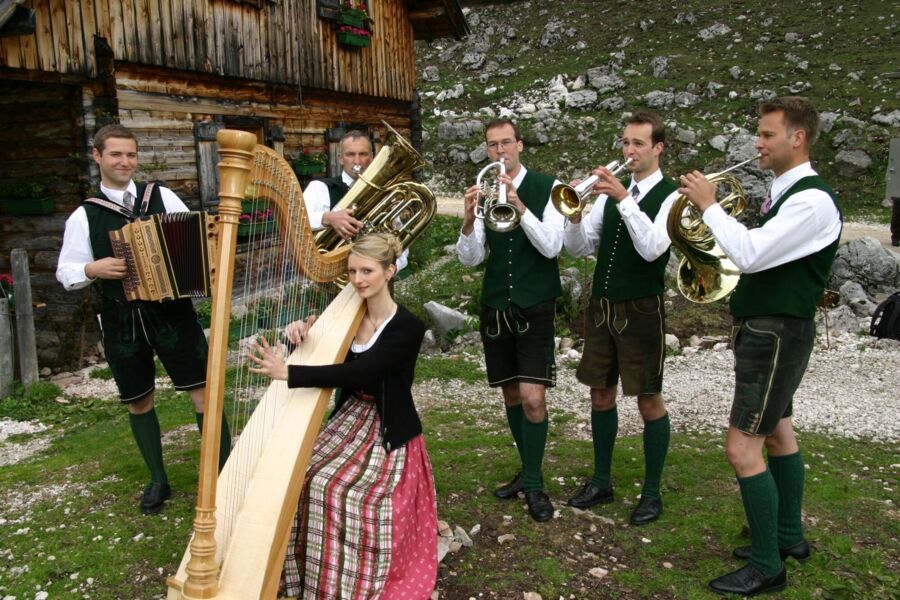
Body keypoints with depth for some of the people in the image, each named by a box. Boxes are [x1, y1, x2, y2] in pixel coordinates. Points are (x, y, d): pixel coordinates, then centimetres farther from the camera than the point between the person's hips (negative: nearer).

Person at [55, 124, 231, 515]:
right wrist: (93, 269, -15)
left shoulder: (162, 197, 3)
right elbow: (65, 273, 5)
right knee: (138, 401, 12)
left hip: (171, 310, -1)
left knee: (202, 390, -3)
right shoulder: (83, 216, 3)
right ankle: (157, 479, 30)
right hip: (122, 320, 1)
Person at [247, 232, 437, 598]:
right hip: (349, 420, 6)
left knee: (334, 488, -24)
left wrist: (286, 373, -34)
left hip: (388, 433, -6)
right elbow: (327, 360, 11)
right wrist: (303, 336, -12)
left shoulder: (408, 328, -17)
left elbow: (357, 372, -28)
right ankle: (304, 570, 2)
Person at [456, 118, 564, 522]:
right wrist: (469, 220, -19)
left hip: (535, 307, -4)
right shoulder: (482, 192, 6)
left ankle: (534, 484, 5)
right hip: (495, 307, 4)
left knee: (532, 397, -11)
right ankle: (528, 470, 29)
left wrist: (518, 206, -26)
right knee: (511, 394, 12)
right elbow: (470, 259, -1)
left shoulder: (546, 187, -3)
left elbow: (551, 246, -14)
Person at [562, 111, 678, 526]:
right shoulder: (609, 191, 9)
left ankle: (652, 492, 18)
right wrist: (575, 214, -15)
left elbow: (652, 248, -22)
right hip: (602, 305, 5)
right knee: (601, 393, 13)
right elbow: (581, 249, 4)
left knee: (649, 398, 2)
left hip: (642, 309, -5)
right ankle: (601, 482, 28)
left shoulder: (670, 195, -6)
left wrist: (623, 198, -28)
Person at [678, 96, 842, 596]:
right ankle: (788, 537, 35)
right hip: (763, 327, 10)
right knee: (777, 433, 19)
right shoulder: (782, 193, 12)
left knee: (742, 449, -9)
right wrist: (717, 214, 1)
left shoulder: (813, 199, -18)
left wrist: (709, 204, -17)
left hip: (777, 333, -10)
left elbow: (750, 254, -27)